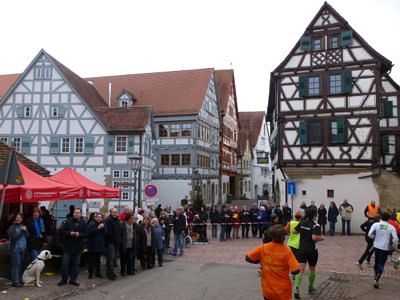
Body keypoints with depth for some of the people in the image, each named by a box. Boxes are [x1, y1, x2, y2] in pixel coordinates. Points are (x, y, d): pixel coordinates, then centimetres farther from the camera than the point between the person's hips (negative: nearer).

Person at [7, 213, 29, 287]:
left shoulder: (23, 226, 13)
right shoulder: (12, 227, -5)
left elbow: (27, 236, 10)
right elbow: (14, 236, -18)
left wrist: (25, 231, -6)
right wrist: (21, 231, -17)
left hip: (22, 249, 6)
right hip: (15, 249, -6)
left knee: (21, 265, 9)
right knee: (16, 265, -7)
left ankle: (20, 280, 18)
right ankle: (15, 281, -4)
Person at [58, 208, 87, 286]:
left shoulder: (84, 223, 1)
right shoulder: (68, 222, -1)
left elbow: (86, 234, -4)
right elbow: (62, 231, -5)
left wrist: (79, 234, -22)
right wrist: (70, 233, -20)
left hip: (78, 248, 1)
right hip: (67, 247, -1)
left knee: (76, 264, 7)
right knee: (65, 263, 2)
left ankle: (73, 279, 19)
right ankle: (64, 279, 18)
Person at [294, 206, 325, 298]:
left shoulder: (302, 222, 1)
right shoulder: (316, 225, -16)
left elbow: (294, 231, 10)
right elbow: (314, 237, -28)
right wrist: (322, 238, -10)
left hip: (302, 249, 4)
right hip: (312, 250, -4)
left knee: (301, 269, 1)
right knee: (312, 270, 18)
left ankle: (297, 289, -13)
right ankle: (310, 288, 33)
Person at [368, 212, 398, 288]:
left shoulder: (376, 225, -6)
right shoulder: (391, 227, -8)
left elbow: (370, 234, -13)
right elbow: (395, 239, -13)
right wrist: (393, 247, 4)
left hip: (376, 247, 2)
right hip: (385, 248, -2)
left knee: (376, 263, 19)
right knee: (381, 265, 3)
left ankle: (376, 278, 28)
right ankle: (376, 280, -9)